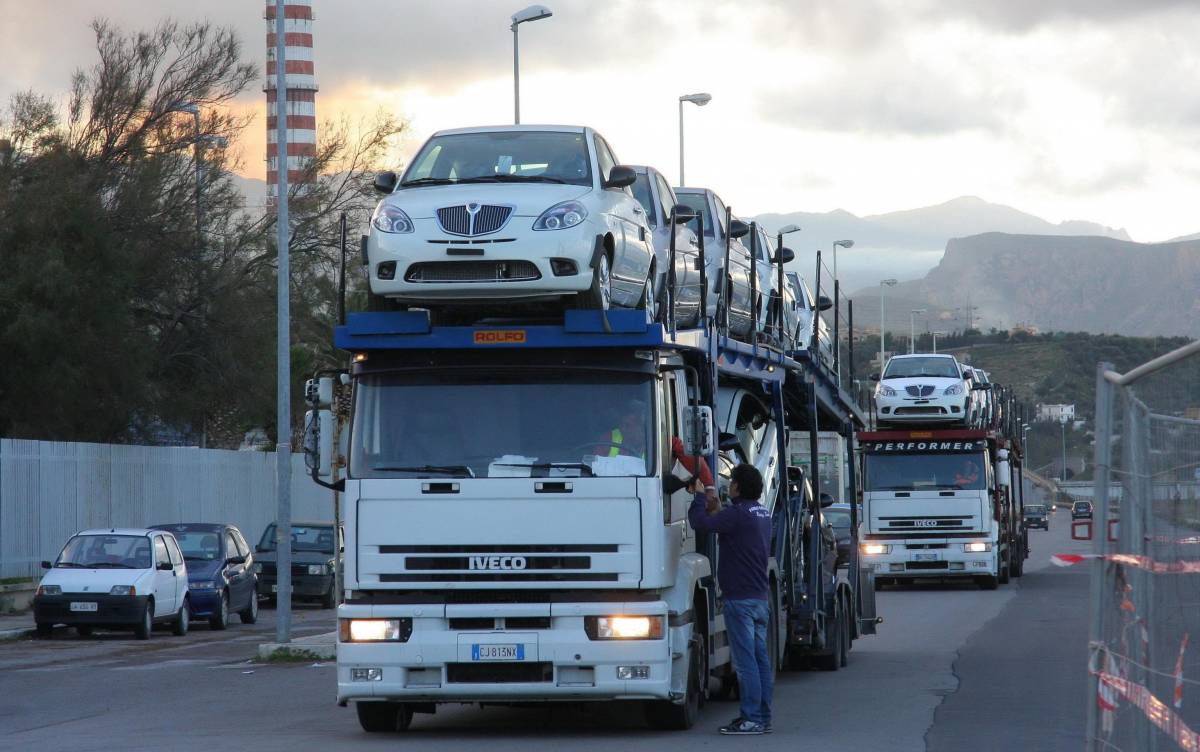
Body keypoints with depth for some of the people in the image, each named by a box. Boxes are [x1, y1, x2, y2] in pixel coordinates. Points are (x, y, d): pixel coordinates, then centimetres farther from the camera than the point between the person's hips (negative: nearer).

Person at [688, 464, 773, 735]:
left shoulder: (738, 514, -15)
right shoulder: (762, 514, 15)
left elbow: (700, 523, -21)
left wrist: (699, 496, -5)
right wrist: (715, 508, 24)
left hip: (740, 598, -9)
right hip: (760, 598, 9)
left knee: (745, 661, -8)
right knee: (761, 659, 10)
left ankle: (751, 719, -8)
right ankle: (762, 718, 12)